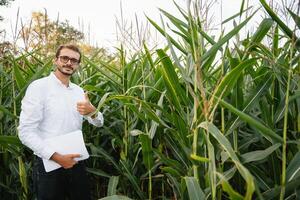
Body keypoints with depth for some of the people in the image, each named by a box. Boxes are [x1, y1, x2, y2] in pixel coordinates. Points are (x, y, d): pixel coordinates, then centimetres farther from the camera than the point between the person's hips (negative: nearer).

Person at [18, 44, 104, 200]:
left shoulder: (78, 91, 8)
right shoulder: (38, 87, -12)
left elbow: (98, 122, 4)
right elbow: (26, 132, -17)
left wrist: (92, 111, -19)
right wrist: (56, 157, -23)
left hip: (76, 162, 6)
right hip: (49, 164, -6)